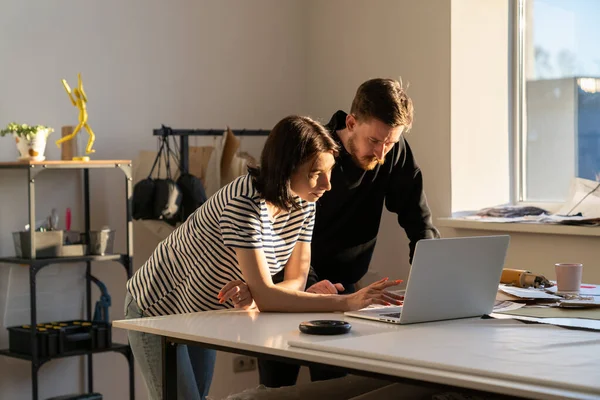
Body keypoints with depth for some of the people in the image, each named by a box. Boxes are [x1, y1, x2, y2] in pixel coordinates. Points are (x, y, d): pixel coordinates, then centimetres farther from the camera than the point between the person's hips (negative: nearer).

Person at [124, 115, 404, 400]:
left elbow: (296, 282, -10)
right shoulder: (245, 203, -34)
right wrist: (347, 302, -43)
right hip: (159, 311, -7)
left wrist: (253, 294, -32)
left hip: (203, 318, 7)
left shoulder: (303, 203, -10)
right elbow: (264, 296, -38)